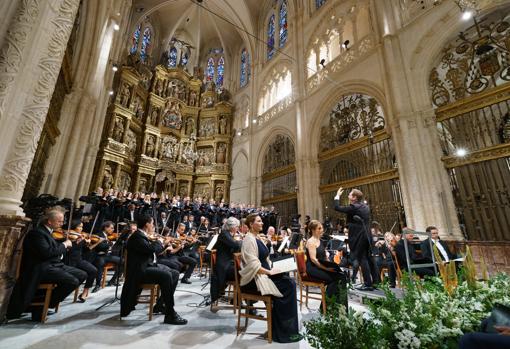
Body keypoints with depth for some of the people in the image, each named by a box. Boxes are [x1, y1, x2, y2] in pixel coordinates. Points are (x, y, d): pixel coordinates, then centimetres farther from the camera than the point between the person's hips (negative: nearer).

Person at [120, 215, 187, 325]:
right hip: (140, 270, -10)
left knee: (175, 274, 4)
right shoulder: (137, 236, -16)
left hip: (150, 265, 10)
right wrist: (158, 242, -10)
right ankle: (170, 315, -25)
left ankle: (160, 305, 12)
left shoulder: (143, 235, 15)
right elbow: (151, 249, -29)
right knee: (166, 275, -31)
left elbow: (154, 250, 21)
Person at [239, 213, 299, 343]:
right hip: (254, 278, -9)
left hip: (263, 274, 9)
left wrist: (272, 270, 2)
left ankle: (287, 327, 1)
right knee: (286, 286, -19)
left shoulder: (257, 239, 14)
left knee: (290, 282, -8)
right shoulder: (249, 239, -14)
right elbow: (253, 265, -22)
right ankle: (283, 331, -4)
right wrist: (269, 272, -21)